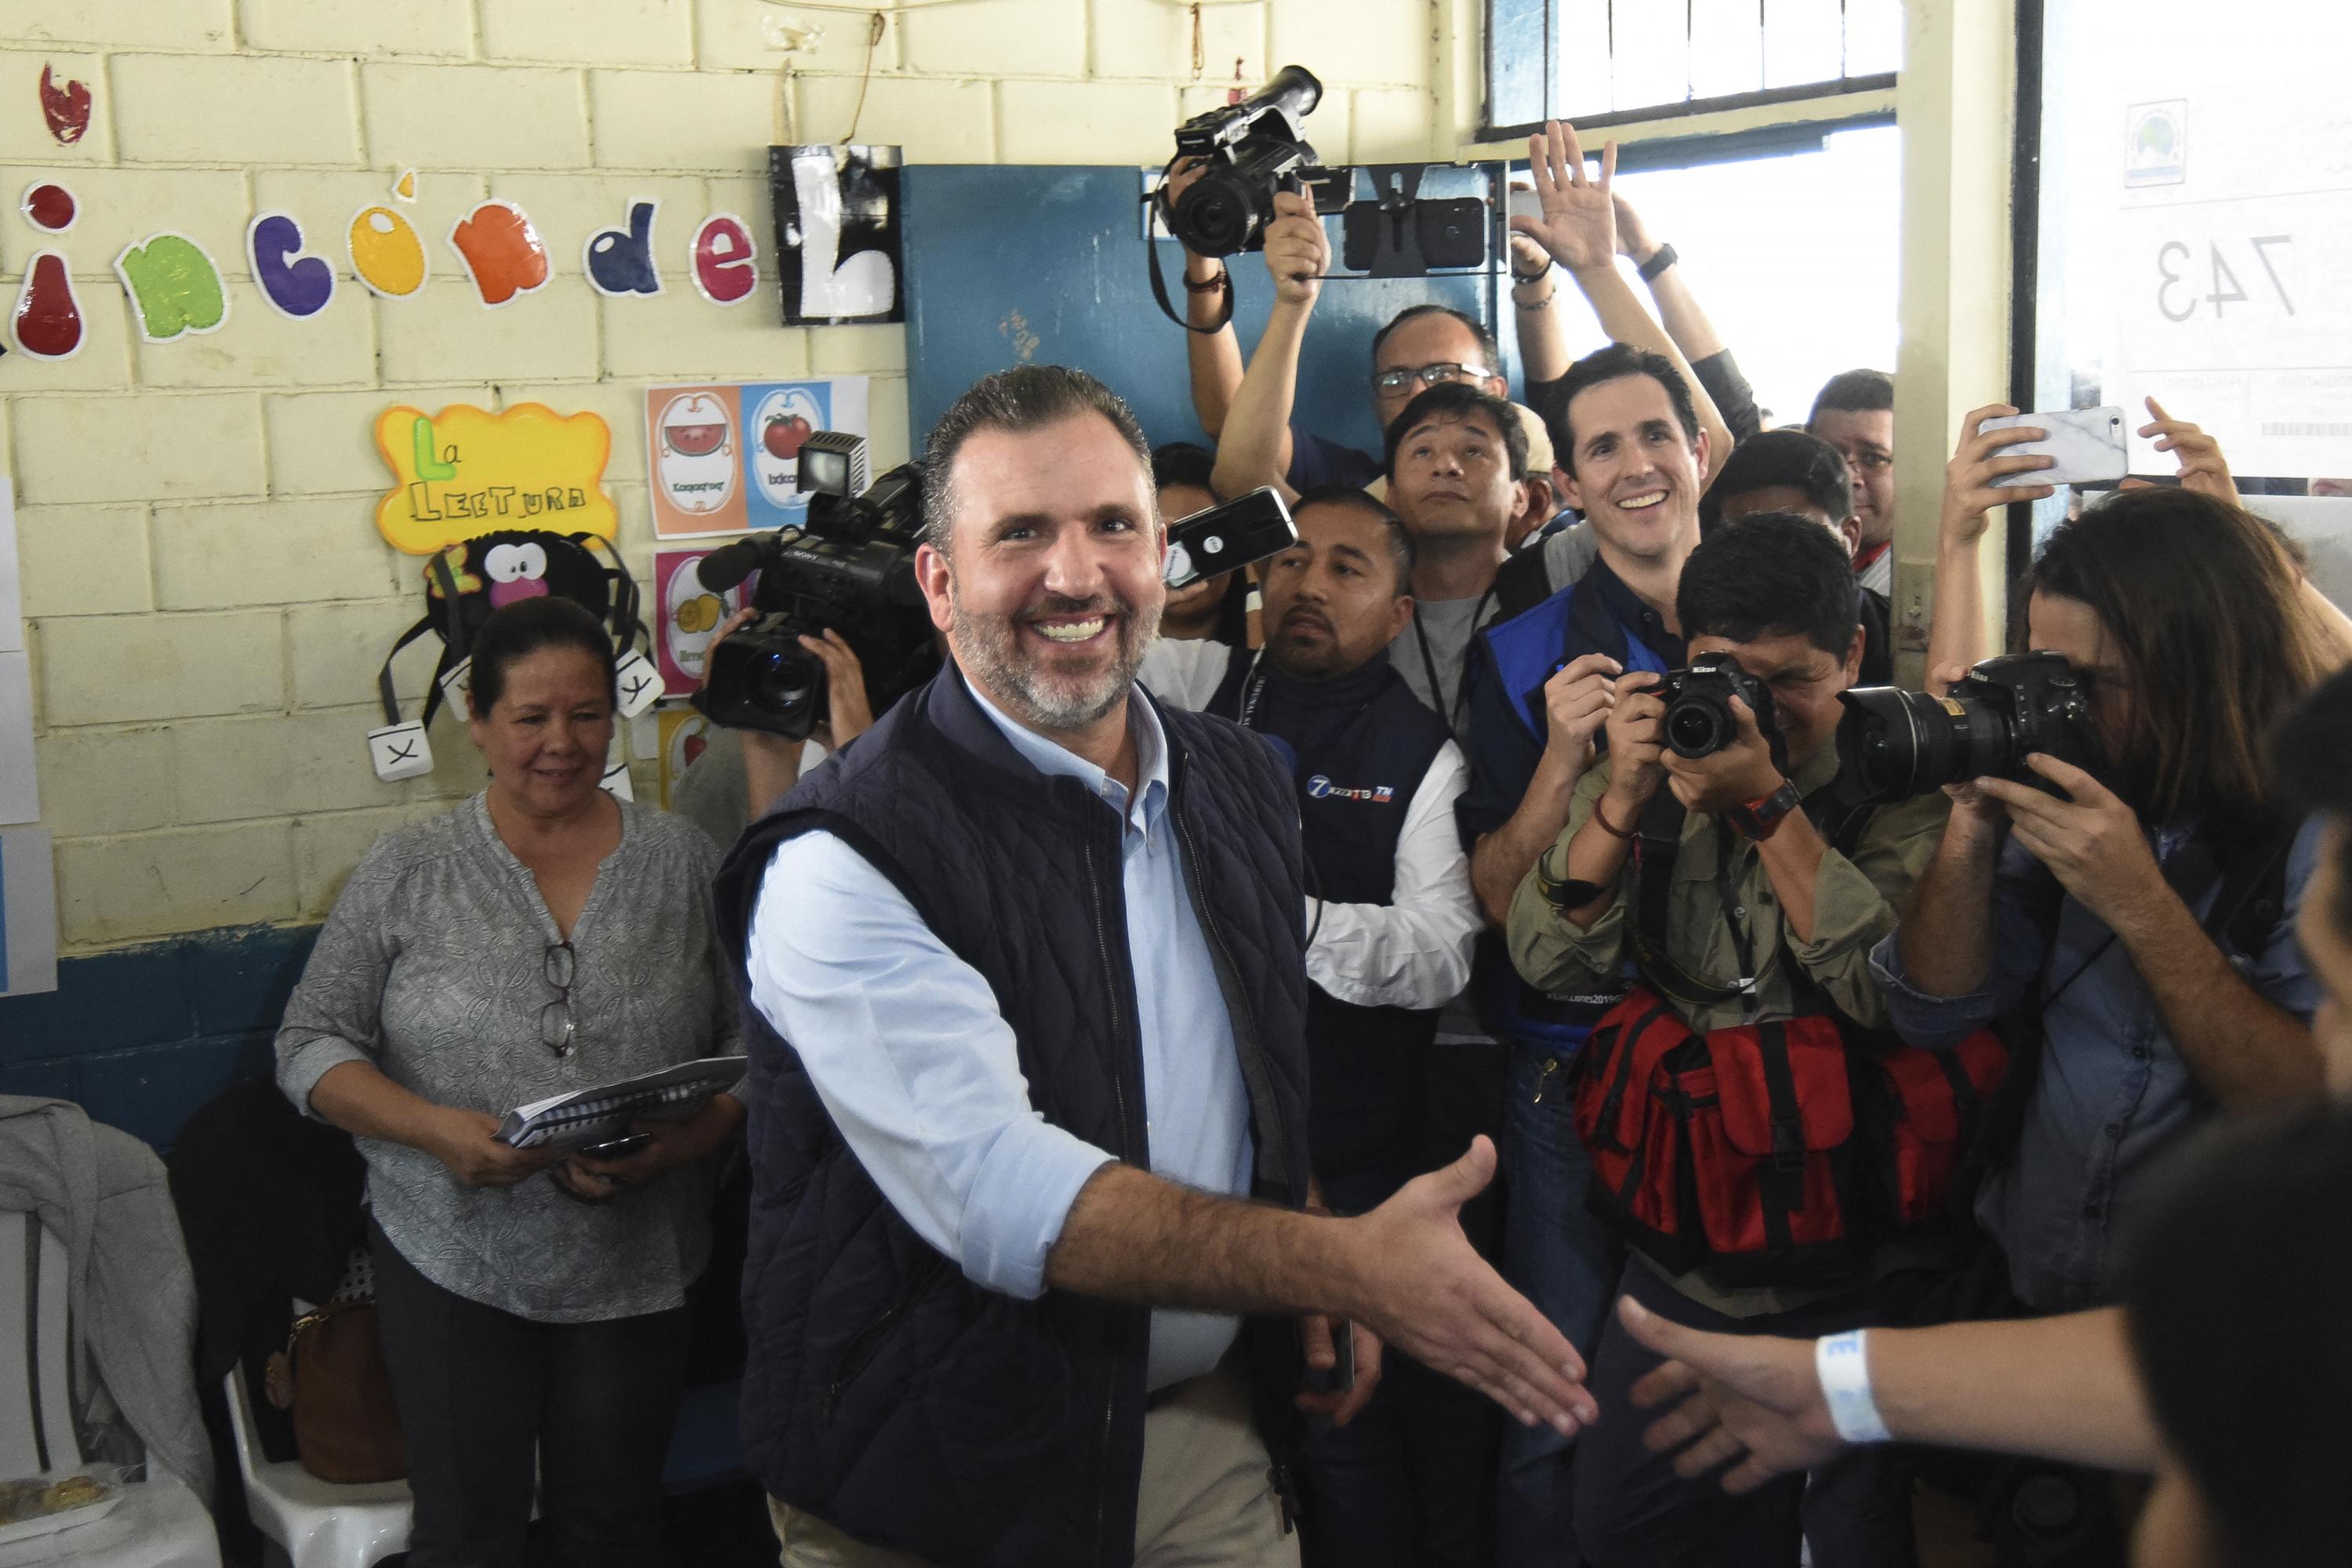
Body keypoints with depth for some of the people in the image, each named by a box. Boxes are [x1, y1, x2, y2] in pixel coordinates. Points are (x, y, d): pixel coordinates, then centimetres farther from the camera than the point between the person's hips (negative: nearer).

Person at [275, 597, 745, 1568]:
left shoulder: (685, 863, 0)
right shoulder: (408, 871, -1)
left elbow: (752, 1042, -1)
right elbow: (311, 1046, -1)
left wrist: (686, 1140, -20)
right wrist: (435, 1129, -18)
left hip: (635, 1267, 1)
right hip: (452, 1264, -1)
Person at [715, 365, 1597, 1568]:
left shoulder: (1240, 783, 3)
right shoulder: (842, 863, -21)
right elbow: (1000, 1198, -28)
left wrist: (1319, 1299, 4)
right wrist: (1344, 1265, -33)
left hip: (1213, 1425, 6)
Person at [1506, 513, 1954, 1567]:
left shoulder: (1903, 781, -10)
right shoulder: (1645, 770, 2)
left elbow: (1897, 989, -23)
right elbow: (1550, 961, -6)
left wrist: (1766, 802, -26)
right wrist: (1623, 794, -18)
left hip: (1861, 1274, -4)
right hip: (1681, 1257, 4)